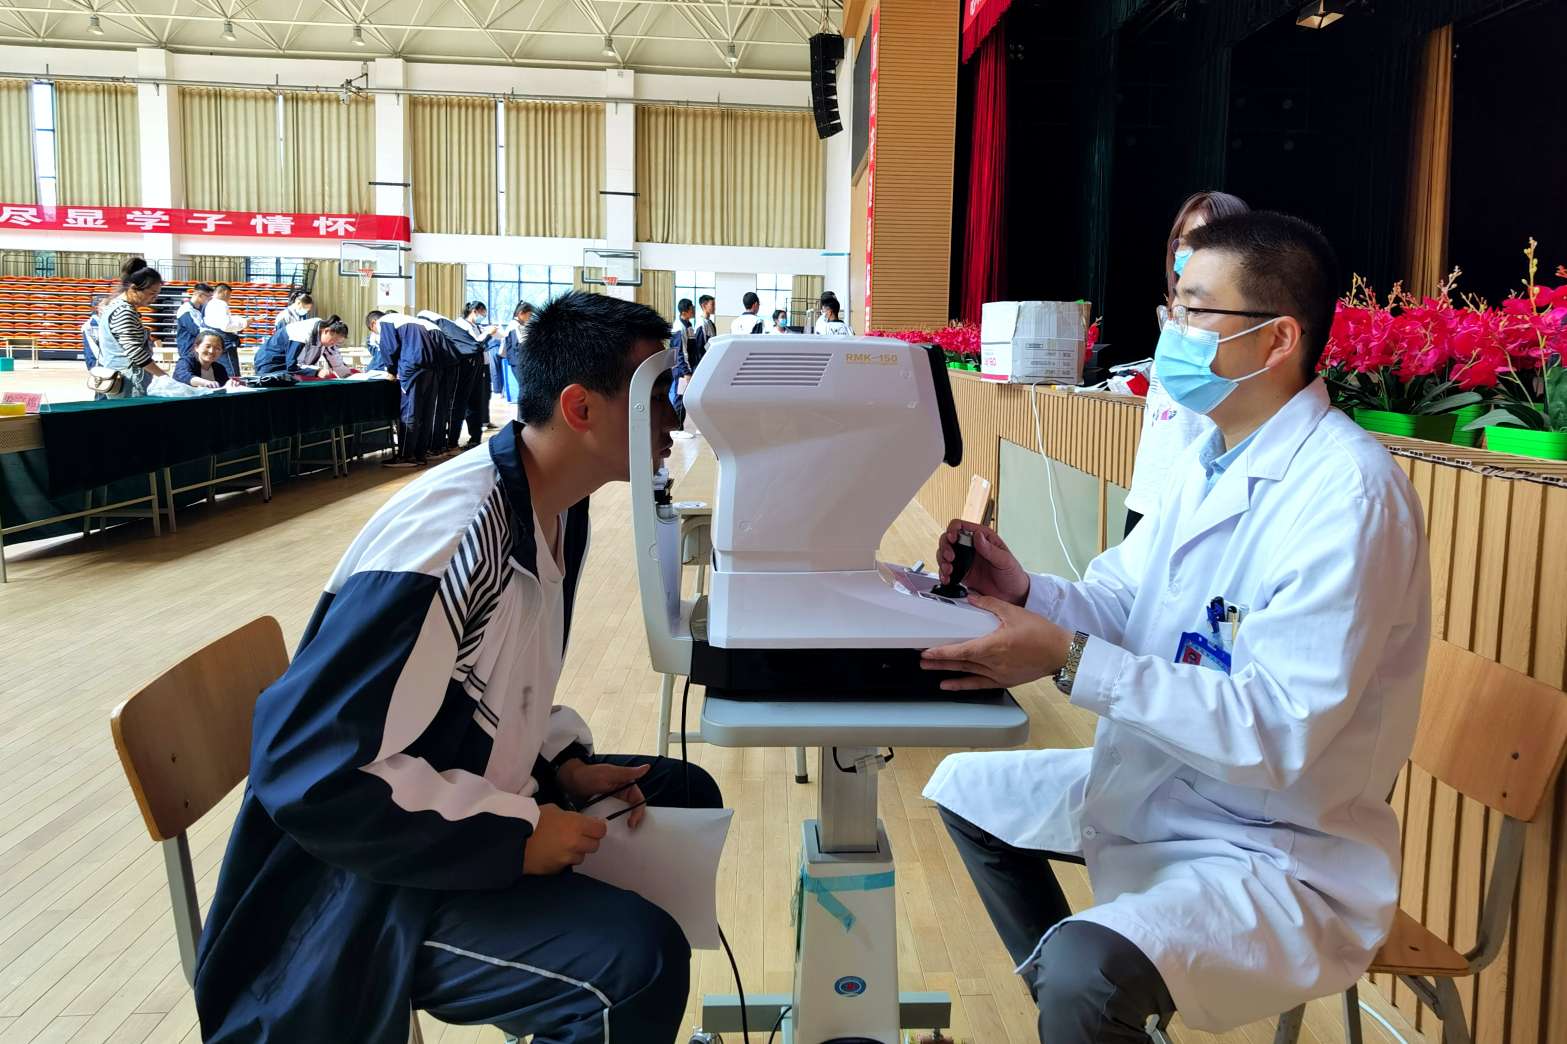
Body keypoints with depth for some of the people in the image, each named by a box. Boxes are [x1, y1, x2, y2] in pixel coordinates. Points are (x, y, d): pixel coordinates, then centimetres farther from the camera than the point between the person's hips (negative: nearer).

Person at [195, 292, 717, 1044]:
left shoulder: (558, 512, 2)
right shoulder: (450, 536, -28)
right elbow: (313, 775, -29)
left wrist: (566, 765, 0)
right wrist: (517, 834, -23)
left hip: (459, 808, 10)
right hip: (373, 876, -10)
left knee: (684, 796, 15)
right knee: (640, 962, -27)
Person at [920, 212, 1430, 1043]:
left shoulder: (1347, 493, -25)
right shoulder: (1211, 460, 3)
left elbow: (1279, 731, -30)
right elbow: (1121, 605, 5)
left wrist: (1070, 661, -33)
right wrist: (1021, 592, -15)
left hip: (1281, 853, -9)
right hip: (1155, 787, 9)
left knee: (1089, 969, -34)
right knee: (964, 788, 19)